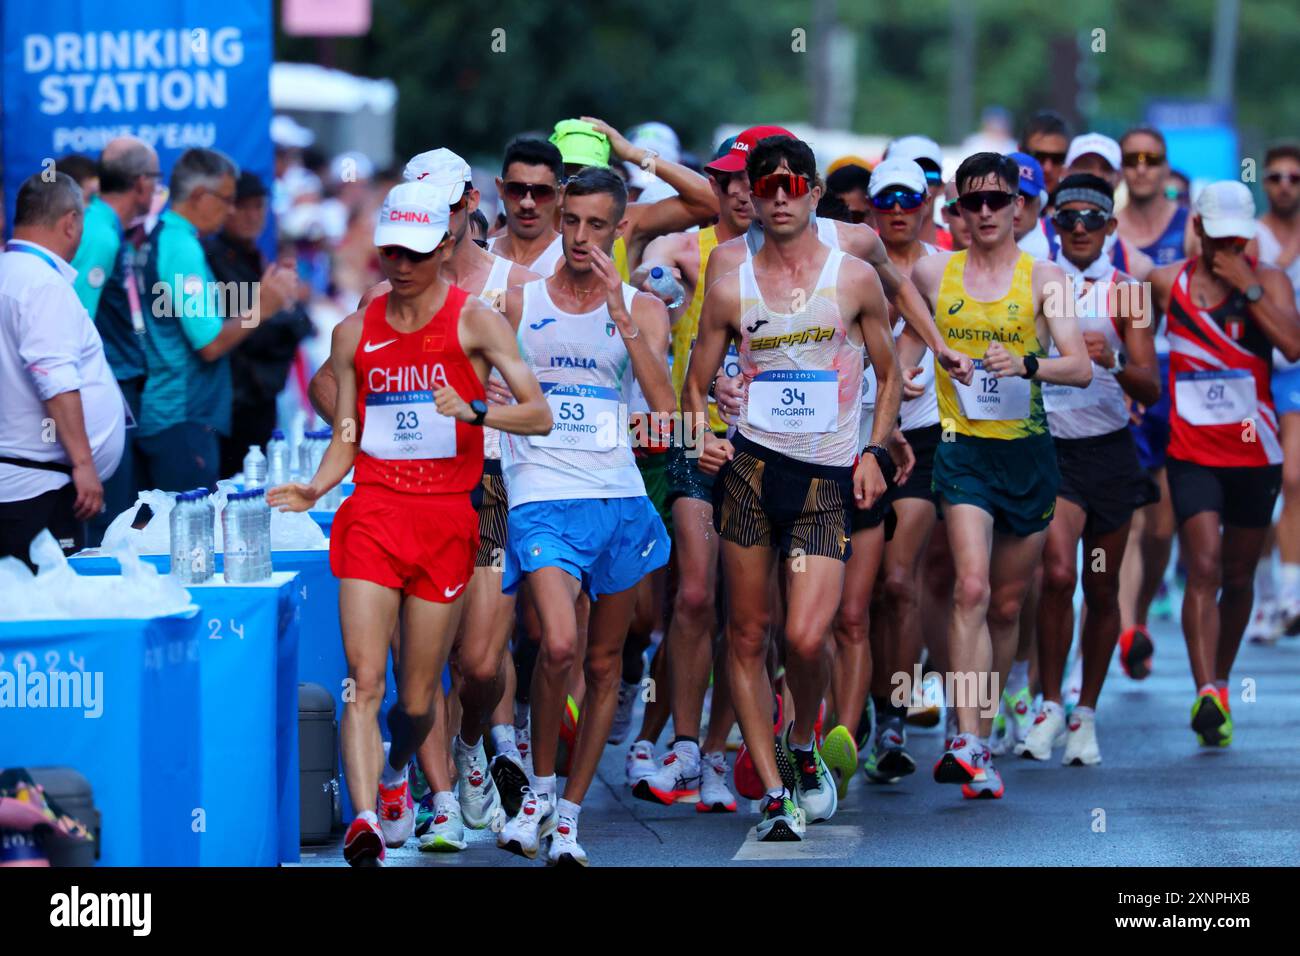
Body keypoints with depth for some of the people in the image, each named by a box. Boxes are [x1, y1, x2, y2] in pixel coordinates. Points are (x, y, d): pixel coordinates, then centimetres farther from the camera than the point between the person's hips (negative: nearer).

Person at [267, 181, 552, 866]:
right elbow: (347, 436, 14)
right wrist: (312, 490, -5)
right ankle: (365, 820, -23)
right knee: (364, 680, -15)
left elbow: (539, 415, -8)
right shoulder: (354, 332, 10)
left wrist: (473, 409, -27)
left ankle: (394, 774, 38)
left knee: (417, 698, 7)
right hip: (371, 513, 1)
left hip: (446, 519, -1)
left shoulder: (472, 320, 0)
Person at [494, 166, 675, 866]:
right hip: (542, 499, -2)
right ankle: (540, 787, 0)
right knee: (559, 644, -22)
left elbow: (664, 407, -8)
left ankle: (569, 813, 21)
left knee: (605, 662, 8)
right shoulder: (518, 303, 7)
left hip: (620, 498, 2)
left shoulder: (642, 310, 8)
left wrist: (620, 315, -13)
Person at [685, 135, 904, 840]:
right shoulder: (730, 289, 7)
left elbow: (889, 374, 15)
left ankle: (802, 747, 15)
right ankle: (773, 791, 7)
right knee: (747, 636, -1)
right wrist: (702, 436, -6)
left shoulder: (854, 279, 5)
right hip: (750, 468, 1)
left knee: (806, 637, -14)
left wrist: (875, 451, 3)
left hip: (827, 480, -1)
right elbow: (697, 383, 14)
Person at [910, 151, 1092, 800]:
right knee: (972, 589, -19)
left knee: (1007, 605, 11)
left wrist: (1026, 364, -23)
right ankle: (968, 743, -25)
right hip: (964, 448, -2)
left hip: (1029, 452, 2)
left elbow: (1081, 369, -5)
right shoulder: (932, 273, 5)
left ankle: (982, 736, 27)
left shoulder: (1044, 278, 3)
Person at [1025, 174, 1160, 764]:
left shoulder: (1126, 293, 3)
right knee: (1057, 574, -19)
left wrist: (1113, 360, -23)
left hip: (1109, 449, 1)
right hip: (1048, 445, -1)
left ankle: (1086, 715, 18)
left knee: (1102, 589, 5)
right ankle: (1049, 706, -6)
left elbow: (1150, 389, -5)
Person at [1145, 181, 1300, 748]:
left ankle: (1220, 686, 29)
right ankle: (1206, 694, -26)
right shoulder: (1167, 283, 2)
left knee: (1237, 576, 12)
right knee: (1203, 570, -16)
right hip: (1192, 452, -1)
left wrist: (1247, 287, -18)